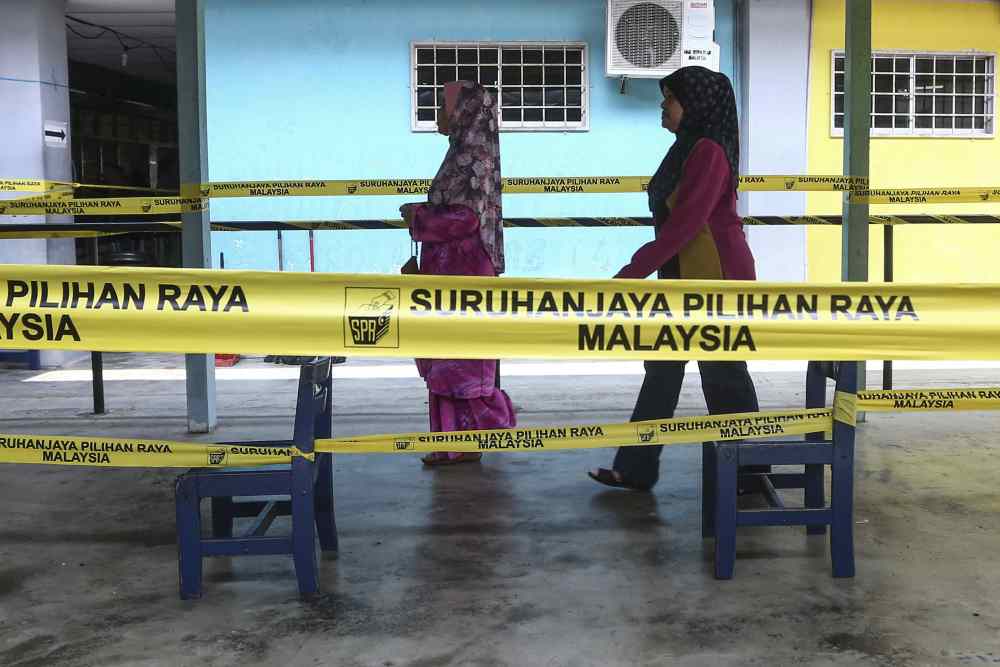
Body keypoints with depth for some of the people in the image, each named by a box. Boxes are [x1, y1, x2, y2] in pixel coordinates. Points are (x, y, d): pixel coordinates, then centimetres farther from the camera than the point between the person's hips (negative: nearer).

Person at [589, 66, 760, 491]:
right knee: (662, 367, 11)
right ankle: (636, 468, 18)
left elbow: (684, 222, -24)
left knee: (723, 376, 2)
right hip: (685, 277, 10)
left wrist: (632, 273, -23)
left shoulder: (708, 151, -18)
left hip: (716, 277, -10)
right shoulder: (690, 149, 12)